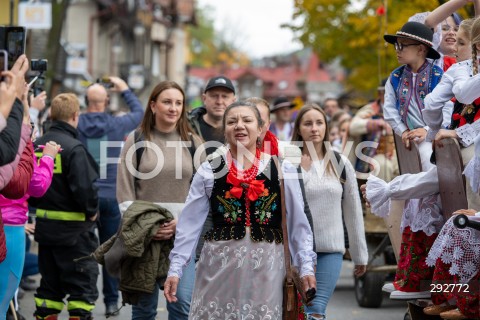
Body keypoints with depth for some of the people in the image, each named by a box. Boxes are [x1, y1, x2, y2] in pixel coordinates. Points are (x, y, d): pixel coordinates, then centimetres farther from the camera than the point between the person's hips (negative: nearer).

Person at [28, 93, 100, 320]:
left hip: (44, 224, 7)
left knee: (49, 282, 16)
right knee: (83, 284, 1)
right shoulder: (73, 148, -18)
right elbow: (84, 187, -24)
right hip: (73, 228, -7)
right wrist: (91, 212, -9)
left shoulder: (36, 146, 5)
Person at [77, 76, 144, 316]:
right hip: (111, 196, 0)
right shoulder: (116, 124, -5)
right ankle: (111, 301, 11)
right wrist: (125, 90, 25)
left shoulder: (76, 125, -7)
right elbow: (139, 112, 14)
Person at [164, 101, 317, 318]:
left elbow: (297, 224, 6)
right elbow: (189, 224, 3)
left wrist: (306, 266, 1)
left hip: (266, 267, 0)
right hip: (219, 265, 0)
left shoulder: (282, 171, 3)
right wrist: (175, 269, -1)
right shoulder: (209, 172, 3)